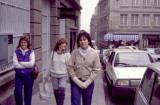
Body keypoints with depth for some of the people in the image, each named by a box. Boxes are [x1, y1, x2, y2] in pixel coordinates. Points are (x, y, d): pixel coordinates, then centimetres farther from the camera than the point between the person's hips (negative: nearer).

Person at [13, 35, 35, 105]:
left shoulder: (31, 52, -3)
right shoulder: (16, 52, -1)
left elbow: (31, 64, -17)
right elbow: (15, 65, -12)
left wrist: (20, 63, -12)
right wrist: (27, 64, -13)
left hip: (28, 75, 0)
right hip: (19, 76, 0)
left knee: (28, 93, 10)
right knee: (17, 92, -7)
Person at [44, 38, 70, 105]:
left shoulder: (67, 54, -7)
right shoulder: (53, 53, 0)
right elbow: (51, 66, 10)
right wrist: (46, 76, 16)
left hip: (63, 76, -2)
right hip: (54, 76, 2)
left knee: (61, 91, -15)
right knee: (56, 92, 8)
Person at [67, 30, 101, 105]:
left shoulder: (94, 53, -4)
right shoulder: (75, 52, -4)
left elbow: (96, 70, -6)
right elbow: (70, 67, -5)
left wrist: (86, 83, -12)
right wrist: (77, 81, -13)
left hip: (88, 83, 1)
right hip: (76, 82, -1)